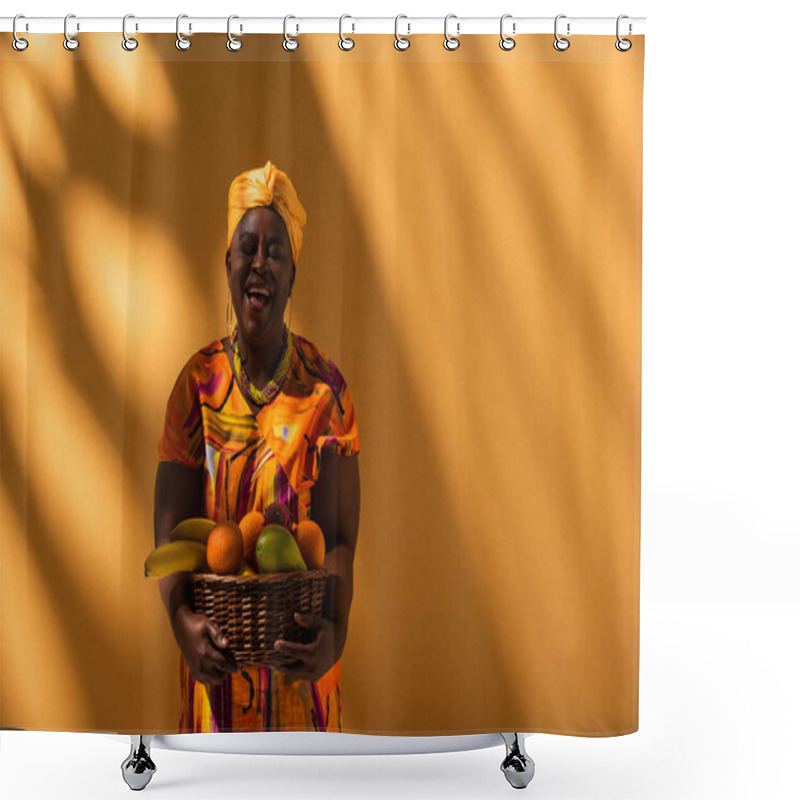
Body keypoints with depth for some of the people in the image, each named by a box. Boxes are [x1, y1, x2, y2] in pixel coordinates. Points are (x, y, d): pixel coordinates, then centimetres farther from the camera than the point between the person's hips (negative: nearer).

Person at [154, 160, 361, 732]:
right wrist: (182, 619, -23)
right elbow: (171, 525, -6)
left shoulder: (325, 388, -7)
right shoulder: (198, 382, -2)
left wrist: (335, 630, -27)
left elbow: (341, 535, -9)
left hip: (300, 655, -1)